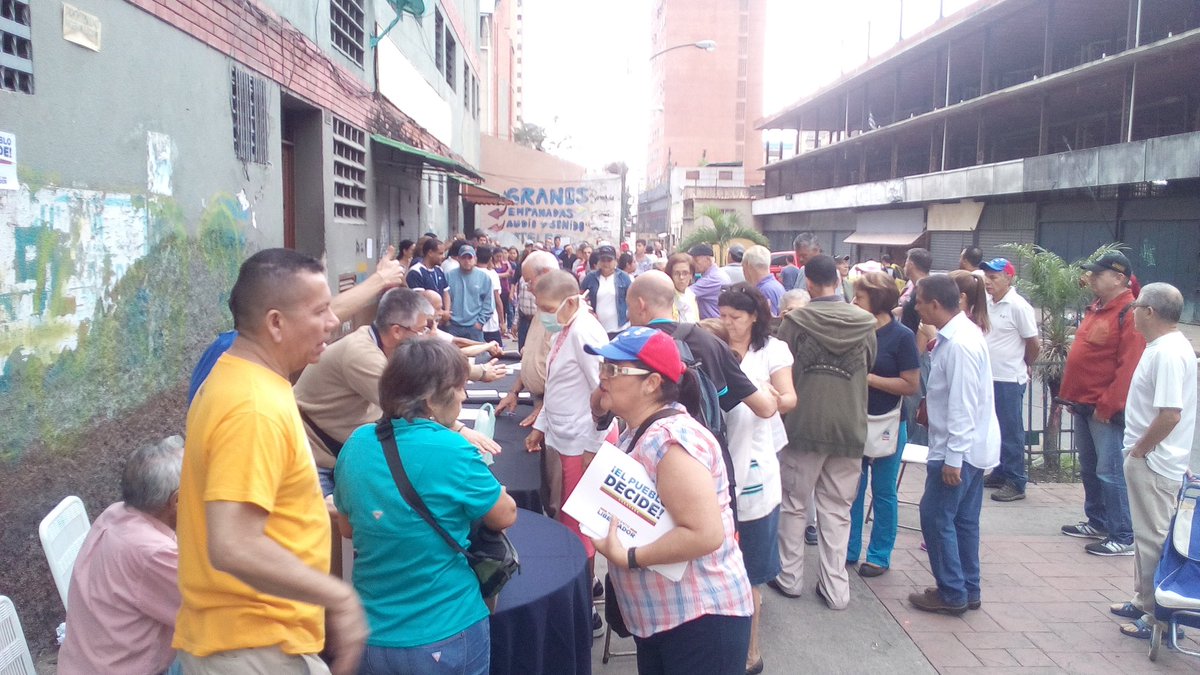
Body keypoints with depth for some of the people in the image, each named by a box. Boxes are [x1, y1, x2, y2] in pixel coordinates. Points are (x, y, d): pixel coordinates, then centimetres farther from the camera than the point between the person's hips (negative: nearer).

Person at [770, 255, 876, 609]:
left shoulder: (796, 321, -10)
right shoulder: (865, 323, -2)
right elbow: (868, 368, 11)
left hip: (803, 423, -2)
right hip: (849, 425, 2)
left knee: (794, 503, 13)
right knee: (837, 509, 10)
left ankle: (789, 577, 20)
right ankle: (835, 588, 14)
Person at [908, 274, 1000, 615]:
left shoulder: (959, 344, -22)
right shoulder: (959, 333, 8)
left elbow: (962, 407, -24)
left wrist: (953, 457, -21)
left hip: (960, 448, -10)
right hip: (973, 446, 10)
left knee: (936, 517, -1)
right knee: (963, 520, 16)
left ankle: (952, 593, 10)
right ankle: (968, 590, 25)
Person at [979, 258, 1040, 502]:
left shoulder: (1018, 306, -14)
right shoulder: (987, 303, 7)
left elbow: (1034, 344, -8)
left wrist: (1022, 365, 6)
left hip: (1009, 380, -7)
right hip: (988, 377, 7)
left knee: (1011, 432, -1)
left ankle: (1016, 483, 7)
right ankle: (1000, 473, 28)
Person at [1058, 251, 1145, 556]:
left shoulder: (1129, 314, -15)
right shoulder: (1096, 308, 13)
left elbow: (1129, 367, -20)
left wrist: (1106, 406, -19)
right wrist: (1071, 395, 15)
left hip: (1107, 410, -9)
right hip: (1084, 405, 9)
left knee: (1110, 472, -5)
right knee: (1089, 468, 18)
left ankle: (1124, 538, 4)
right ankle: (1097, 522, 31)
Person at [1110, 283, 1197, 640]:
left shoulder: (1168, 353, -22)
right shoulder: (1164, 346, 9)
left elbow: (1170, 414, -28)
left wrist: (1139, 450, -16)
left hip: (1153, 463, -10)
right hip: (1148, 460, 10)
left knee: (1153, 539, 0)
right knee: (1146, 535, 19)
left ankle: (1158, 617, 10)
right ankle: (1144, 601, 32)